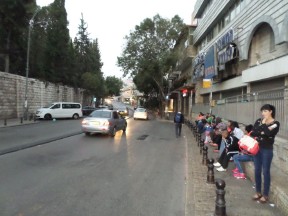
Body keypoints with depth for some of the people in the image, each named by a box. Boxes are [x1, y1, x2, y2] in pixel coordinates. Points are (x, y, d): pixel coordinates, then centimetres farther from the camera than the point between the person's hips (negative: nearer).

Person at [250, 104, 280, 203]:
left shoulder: (275, 123, -7)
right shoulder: (258, 121, 5)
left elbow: (268, 133, -23)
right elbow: (252, 133, -4)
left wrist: (264, 124, -14)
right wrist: (262, 133, -18)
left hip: (267, 150, -4)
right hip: (257, 148, 4)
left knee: (265, 172, 4)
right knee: (257, 171, 11)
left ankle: (265, 195, 17)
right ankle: (258, 192, 26)